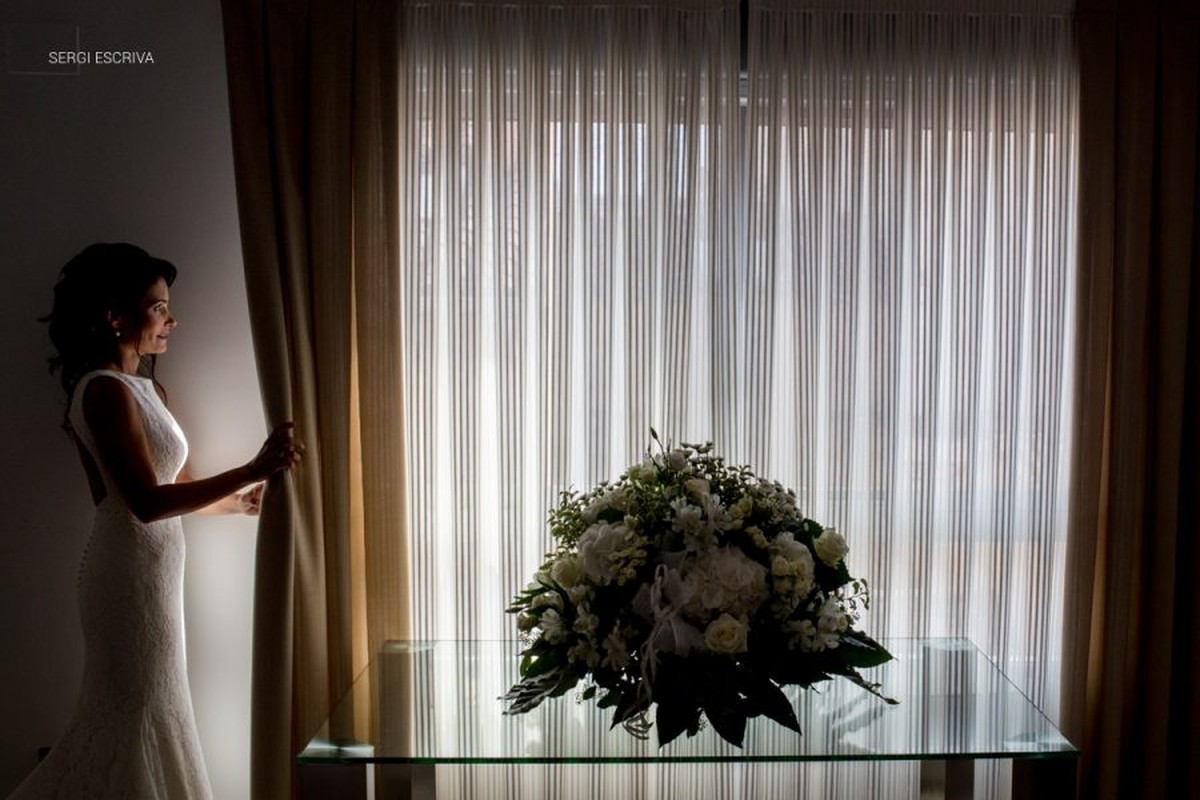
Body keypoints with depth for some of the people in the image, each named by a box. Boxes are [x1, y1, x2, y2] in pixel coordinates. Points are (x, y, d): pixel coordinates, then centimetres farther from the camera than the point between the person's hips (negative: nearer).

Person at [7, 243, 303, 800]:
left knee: (139, 709, 17)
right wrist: (254, 470, -27)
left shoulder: (149, 388, 12)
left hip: (153, 565, 9)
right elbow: (148, 502, -24)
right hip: (131, 568, -9)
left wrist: (243, 499, 6)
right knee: (138, 710, 3)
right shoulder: (105, 390, -16)